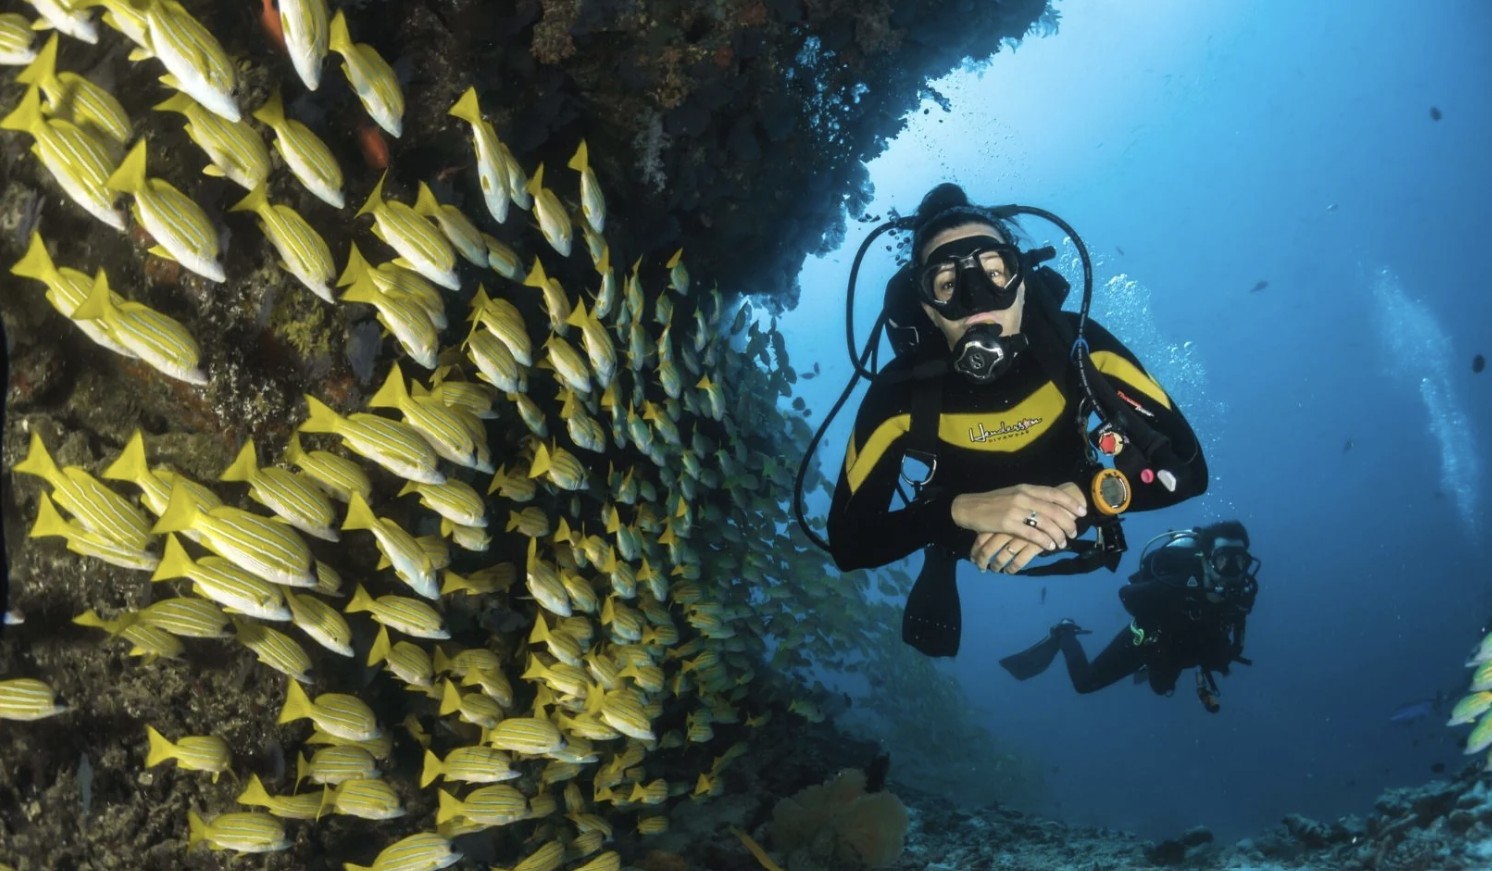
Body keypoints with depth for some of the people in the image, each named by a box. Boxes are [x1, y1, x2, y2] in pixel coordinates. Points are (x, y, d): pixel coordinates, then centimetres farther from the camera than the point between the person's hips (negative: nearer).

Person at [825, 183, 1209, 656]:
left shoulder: (1077, 344, -34)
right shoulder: (902, 389, -36)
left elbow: (1186, 465, -34)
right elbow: (847, 540, -37)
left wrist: (1078, 498, -53)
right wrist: (958, 510, -54)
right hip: (964, 542, 0)